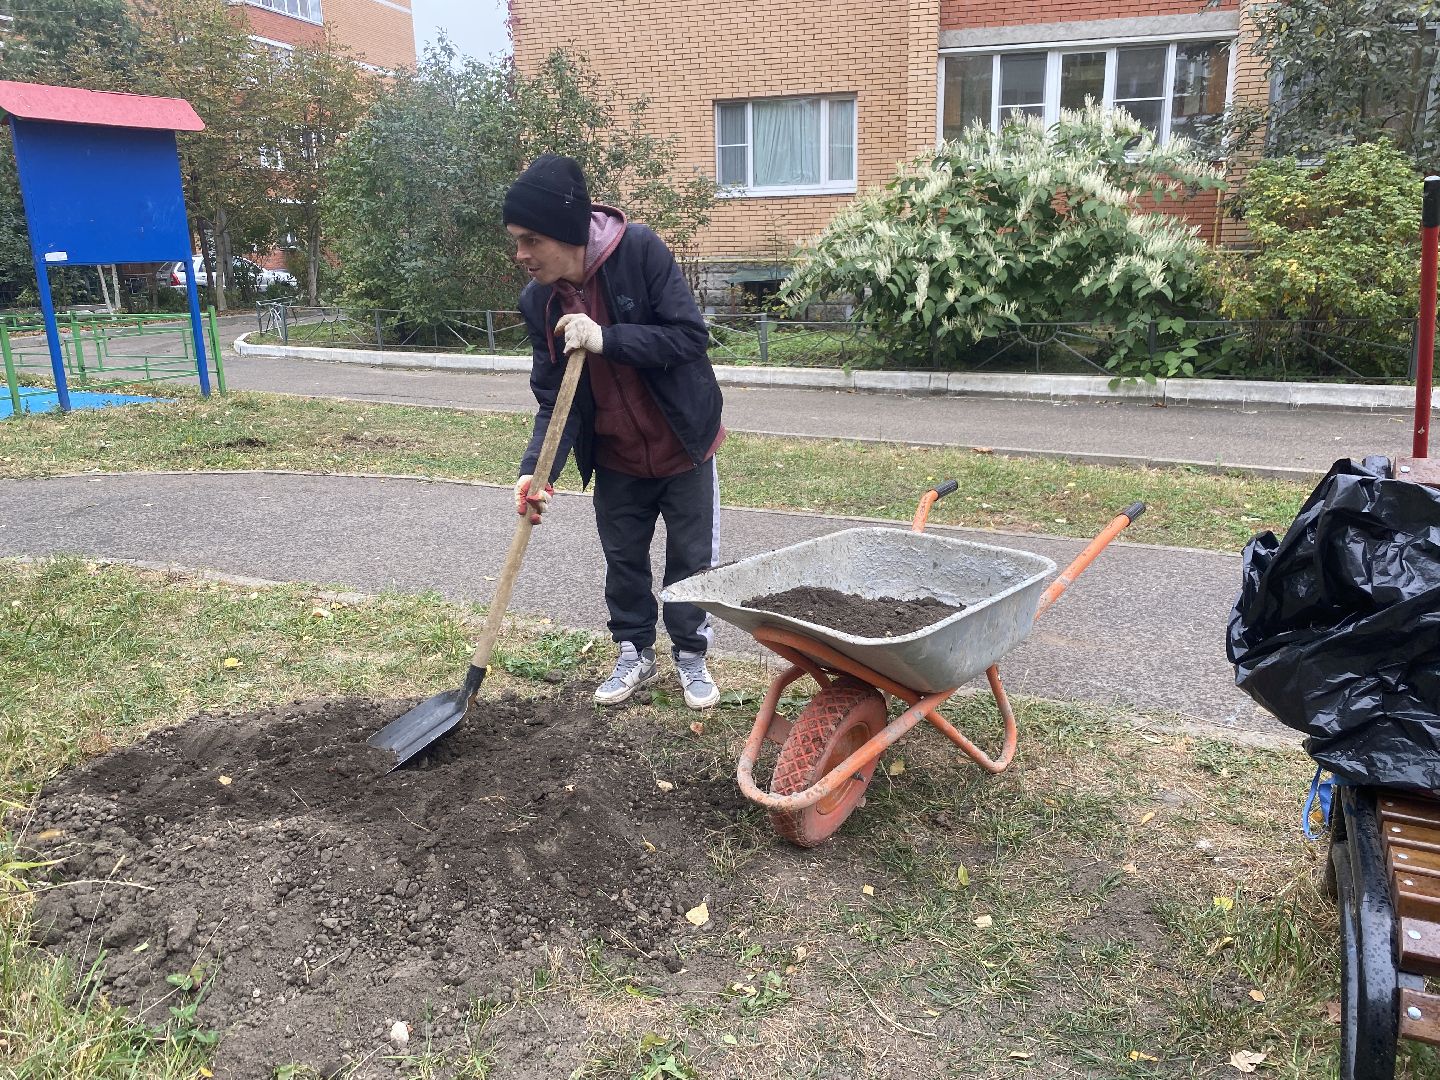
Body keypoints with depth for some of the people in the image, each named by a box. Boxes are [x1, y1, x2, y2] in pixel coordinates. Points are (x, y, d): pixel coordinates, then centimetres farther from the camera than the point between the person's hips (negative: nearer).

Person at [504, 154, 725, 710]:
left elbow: (691, 335, -25)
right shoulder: (538, 301, -11)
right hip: (616, 459, 4)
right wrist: (537, 468, -25)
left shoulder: (639, 251, -23)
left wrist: (605, 338, -33)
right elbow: (552, 397, -9)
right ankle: (635, 654, 34)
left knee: (692, 558, 8)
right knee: (623, 560, 13)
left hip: (683, 445, -3)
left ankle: (691, 656, 29)